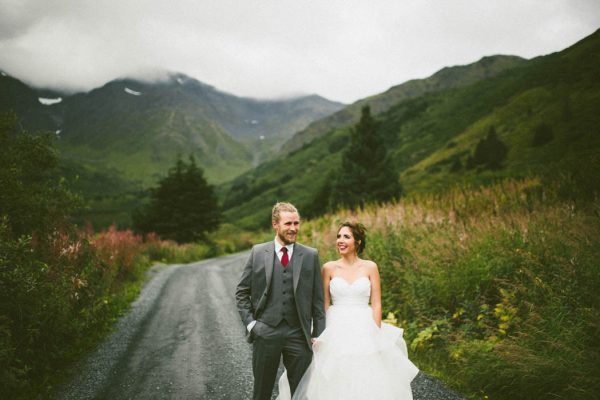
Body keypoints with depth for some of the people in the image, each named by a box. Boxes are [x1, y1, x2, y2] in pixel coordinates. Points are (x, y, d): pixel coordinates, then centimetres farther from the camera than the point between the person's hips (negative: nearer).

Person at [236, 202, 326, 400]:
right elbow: (241, 292, 6)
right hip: (265, 332, 0)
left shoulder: (311, 255, 2)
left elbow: (317, 299, 3)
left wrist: (319, 335, 0)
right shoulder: (258, 252, 2)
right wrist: (250, 322, -3)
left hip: (298, 334, 0)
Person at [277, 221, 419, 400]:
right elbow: (323, 304, 5)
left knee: (366, 383, 3)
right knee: (334, 382, 3)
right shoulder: (329, 268, 1)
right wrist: (320, 334, -1)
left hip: (363, 330, 0)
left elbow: (376, 304, -1)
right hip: (336, 332, 1)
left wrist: (375, 336, -6)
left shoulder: (370, 267, 0)